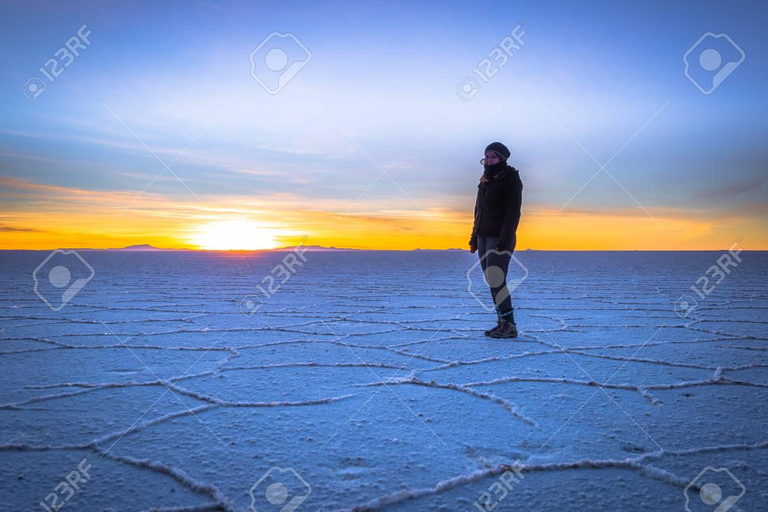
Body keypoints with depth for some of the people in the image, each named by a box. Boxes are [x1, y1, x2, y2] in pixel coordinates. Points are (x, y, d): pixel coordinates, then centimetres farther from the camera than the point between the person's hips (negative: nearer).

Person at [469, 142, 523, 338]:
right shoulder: (485, 181, 18)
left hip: (500, 239, -8)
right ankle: (502, 322, 11)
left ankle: (510, 325, -8)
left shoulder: (511, 180, -5)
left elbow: (513, 212, -14)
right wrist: (475, 237, 15)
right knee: (492, 282, 6)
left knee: (496, 281, -13)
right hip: (483, 238, 8)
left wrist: (503, 241, -21)